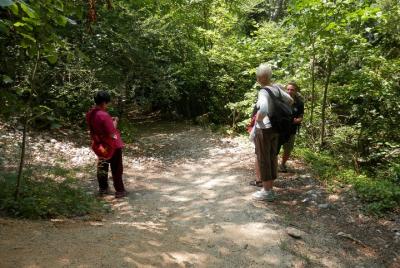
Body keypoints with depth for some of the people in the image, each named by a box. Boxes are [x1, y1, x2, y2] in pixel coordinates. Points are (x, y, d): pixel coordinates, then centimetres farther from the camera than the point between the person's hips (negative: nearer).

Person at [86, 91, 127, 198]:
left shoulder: (90, 113, -3)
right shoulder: (104, 115, -29)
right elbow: (112, 134, -26)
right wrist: (115, 121, -12)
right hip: (112, 146, -8)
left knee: (102, 167, 21)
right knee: (116, 169, 7)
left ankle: (102, 188, 33)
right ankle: (119, 191, 16)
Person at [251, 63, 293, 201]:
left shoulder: (263, 91, -20)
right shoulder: (276, 88, 4)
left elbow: (263, 109, -37)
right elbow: (290, 100, 17)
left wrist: (257, 119, -18)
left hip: (264, 129, -8)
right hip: (275, 128, 8)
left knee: (263, 159, 3)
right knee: (272, 157, 14)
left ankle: (266, 192, 11)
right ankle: (270, 188, 25)